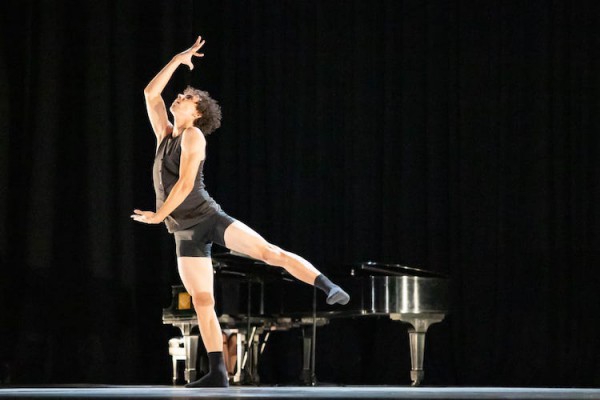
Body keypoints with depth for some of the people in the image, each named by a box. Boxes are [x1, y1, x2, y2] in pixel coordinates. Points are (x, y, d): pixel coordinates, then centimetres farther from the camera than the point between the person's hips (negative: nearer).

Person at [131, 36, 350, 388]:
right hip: (185, 233, 6)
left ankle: (328, 287, -30)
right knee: (202, 303, 0)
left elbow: (186, 183, -14)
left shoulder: (193, 135, -5)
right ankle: (218, 375, -3)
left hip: (208, 217, -6)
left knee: (268, 252, -23)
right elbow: (151, 93, 19)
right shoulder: (166, 134, 16)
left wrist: (159, 215, -7)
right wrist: (178, 60, 15)